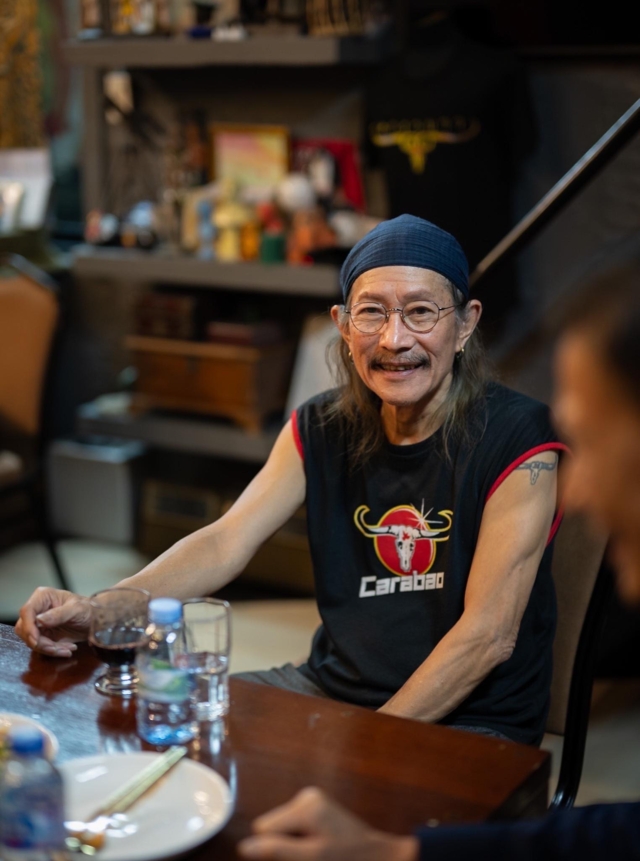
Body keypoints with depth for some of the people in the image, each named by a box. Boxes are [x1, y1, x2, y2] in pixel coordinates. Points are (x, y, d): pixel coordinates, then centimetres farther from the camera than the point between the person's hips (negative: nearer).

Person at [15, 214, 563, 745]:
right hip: (331, 686, 6)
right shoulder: (321, 429, 3)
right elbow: (226, 543, -6)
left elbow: (488, 636, -17)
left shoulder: (517, 441, -15)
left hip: (470, 720, -5)